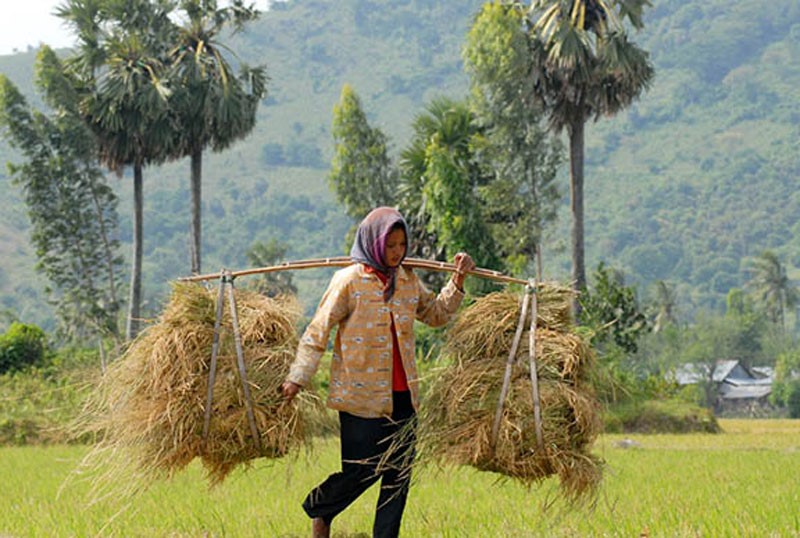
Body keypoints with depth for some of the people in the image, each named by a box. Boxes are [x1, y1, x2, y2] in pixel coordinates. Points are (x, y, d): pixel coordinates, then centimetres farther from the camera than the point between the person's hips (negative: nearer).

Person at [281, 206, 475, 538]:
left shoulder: (408, 281, 10)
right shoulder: (349, 281, -7)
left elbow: (436, 314, 25)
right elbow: (317, 332, -6)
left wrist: (457, 281, 12)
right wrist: (298, 377, -10)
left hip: (402, 396, 6)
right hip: (362, 397, -6)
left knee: (400, 473, 4)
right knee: (361, 471, -2)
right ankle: (318, 510, 25)